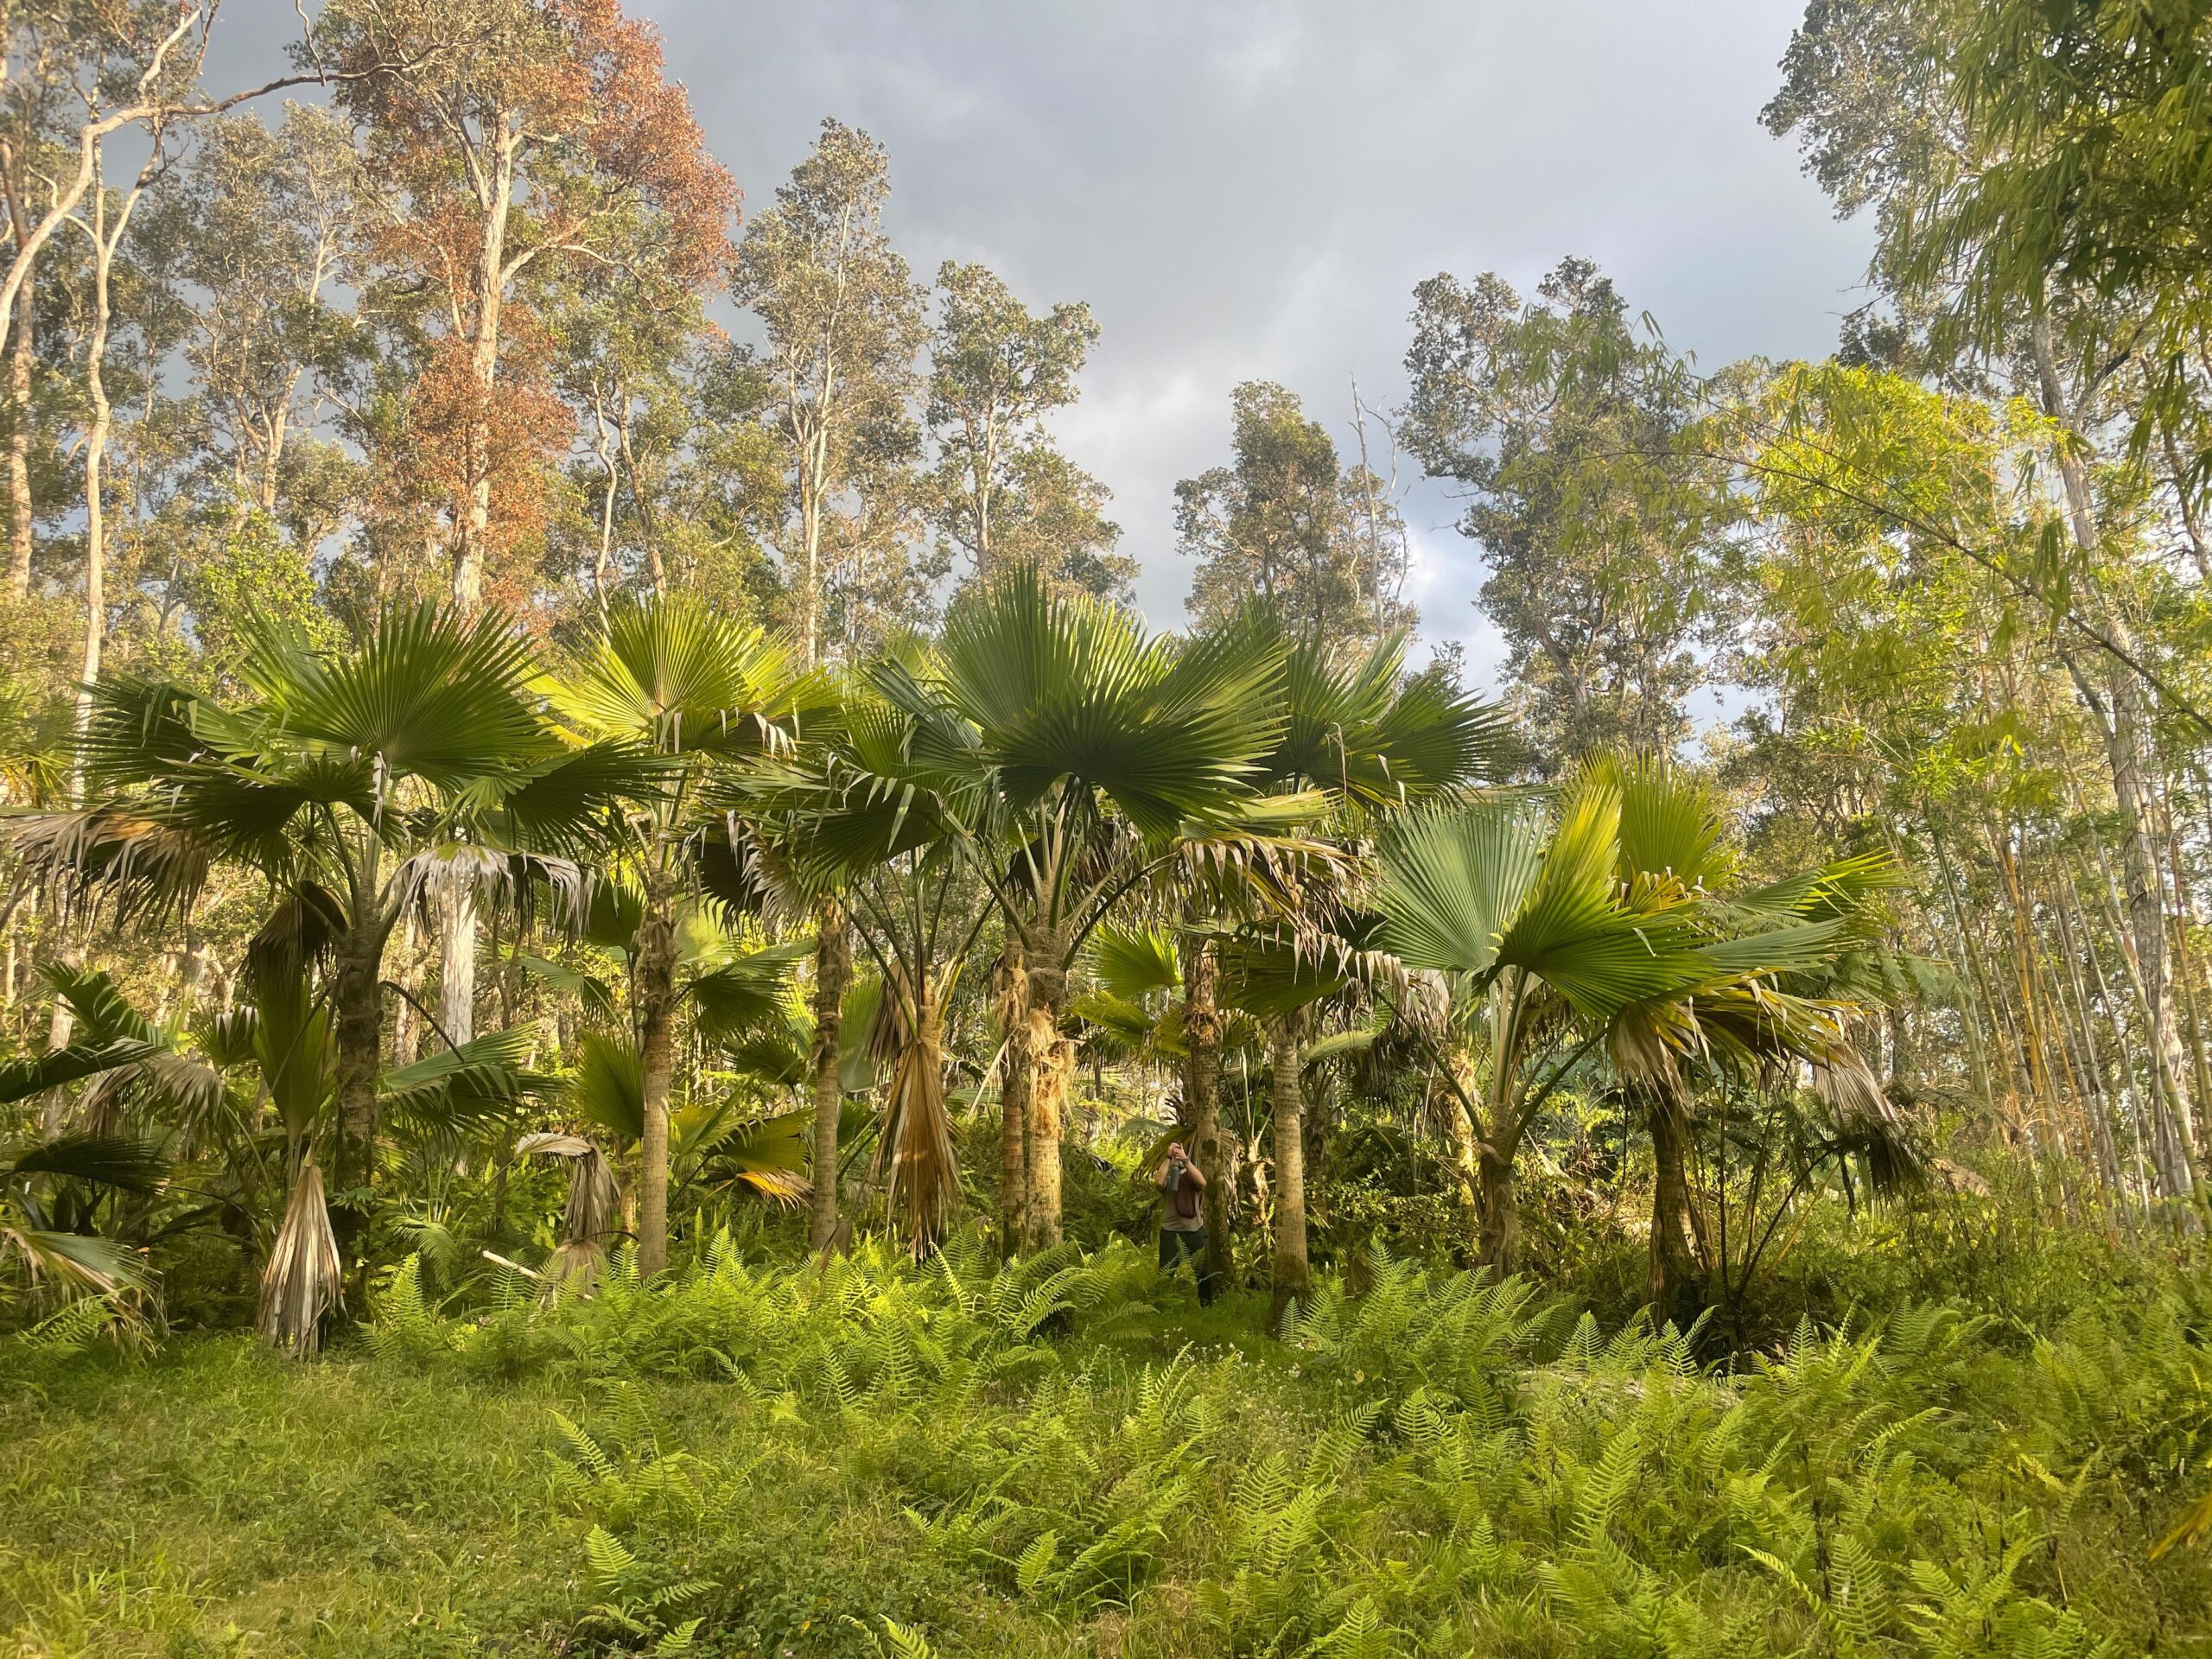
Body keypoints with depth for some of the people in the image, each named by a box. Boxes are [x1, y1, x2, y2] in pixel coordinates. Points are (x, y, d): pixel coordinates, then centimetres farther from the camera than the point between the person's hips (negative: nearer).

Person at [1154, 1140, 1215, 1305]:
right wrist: (1168, 1158, -16)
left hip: (1196, 1231, 1)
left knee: (1203, 1271, 3)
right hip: (1170, 1231, -1)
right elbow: (1158, 1182, -18)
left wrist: (1185, 1160, -21)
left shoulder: (1192, 1176, 10)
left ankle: (1206, 1304, 13)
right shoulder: (1166, 1176, 7)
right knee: (1167, 1272, -1)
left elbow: (1202, 1183, -15)